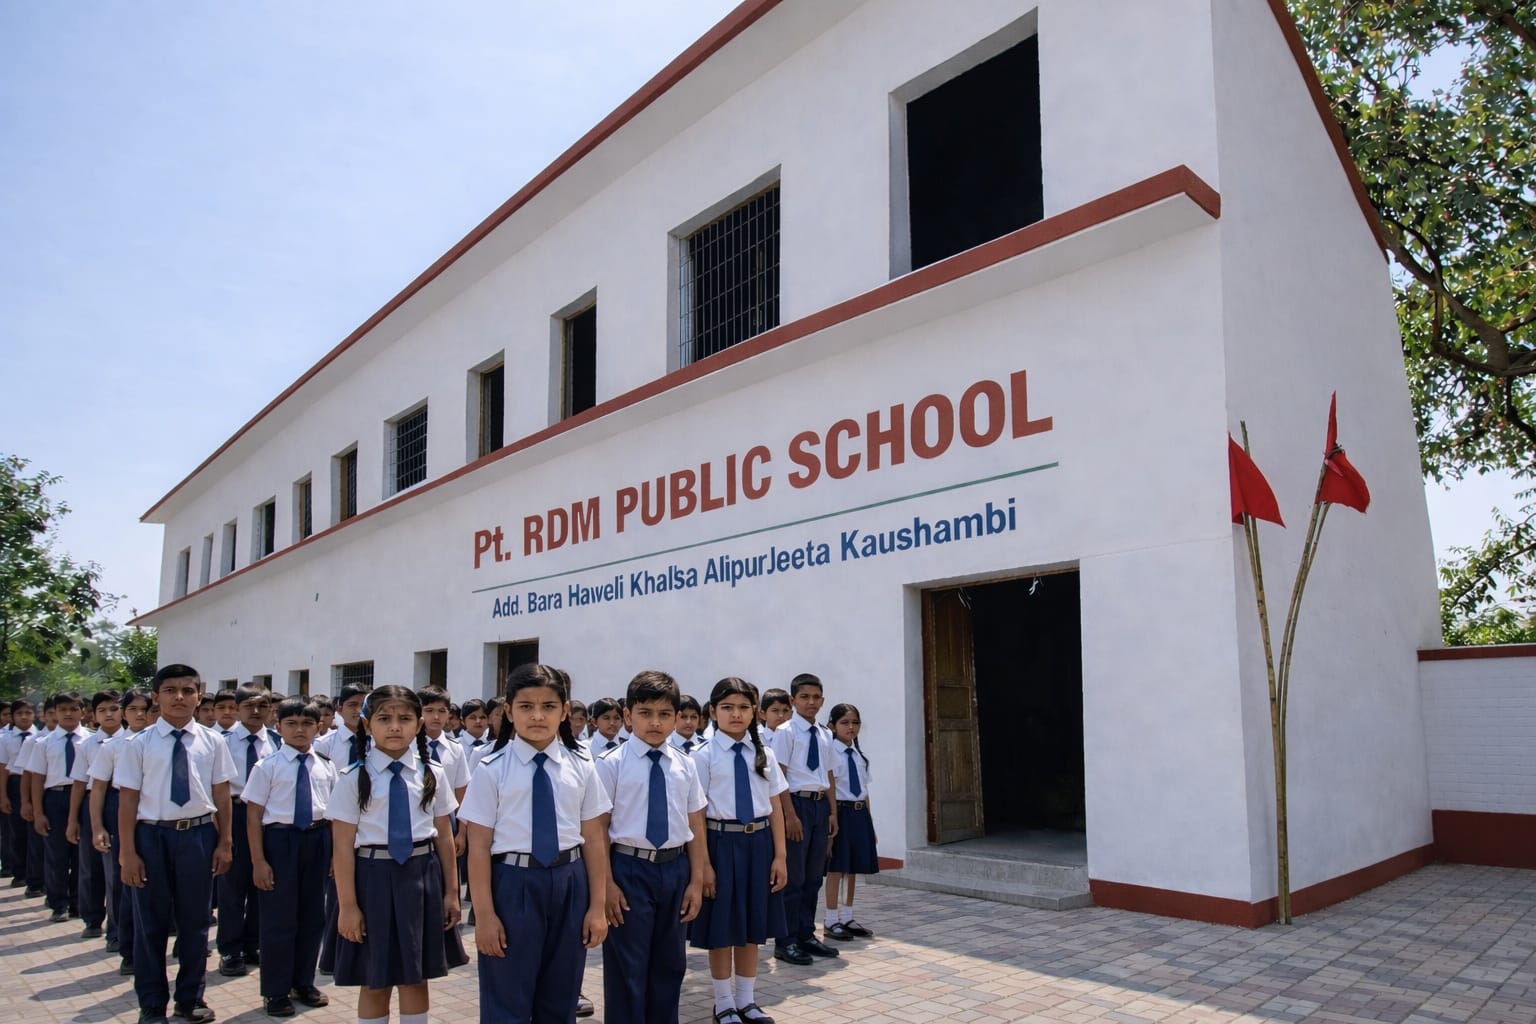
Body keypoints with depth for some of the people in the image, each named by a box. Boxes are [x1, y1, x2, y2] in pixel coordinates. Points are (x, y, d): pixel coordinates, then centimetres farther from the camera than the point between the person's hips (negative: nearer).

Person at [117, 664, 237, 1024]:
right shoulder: (139, 744, -3)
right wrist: (127, 852, -5)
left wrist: (224, 843, 2)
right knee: (151, 922, 11)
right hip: (152, 835, -1)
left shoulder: (212, 742, 0)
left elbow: (222, 795, 3)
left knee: (195, 921, 12)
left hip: (198, 835, 1)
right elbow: (128, 800, -3)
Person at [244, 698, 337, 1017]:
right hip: (280, 840, -3)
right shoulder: (267, 766, -6)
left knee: (312, 915, 14)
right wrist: (258, 861, -10)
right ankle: (276, 991, 22)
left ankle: (304, 982, 32)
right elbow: (254, 815, -7)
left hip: (317, 841, 4)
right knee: (278, 918, 5)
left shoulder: (326, 767, 3)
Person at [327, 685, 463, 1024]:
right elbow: (343, 846, -6)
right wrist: (347, 905, -8)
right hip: (374, 876, -2)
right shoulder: (354, 778, -6)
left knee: (416, 978, 14)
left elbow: (444, 835, 5)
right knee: (375, 982, 11)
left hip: (421, 875, 2)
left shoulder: (432, 774, 2)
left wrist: (451, 890, 6)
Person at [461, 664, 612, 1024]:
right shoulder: (492, 769, -7)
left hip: (569, 884, 3)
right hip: (514, 884, -2)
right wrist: (484, 914, -8)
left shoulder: (581, 767, 0)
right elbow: (479, 846, -7)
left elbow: (594, 839, 2)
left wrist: (597, 906, 2)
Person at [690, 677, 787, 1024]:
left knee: (753, 927, 15)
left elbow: (776, 808, 5)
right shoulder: (705, 756, -7)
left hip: (759, 843, 4)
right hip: (722, 842, -4)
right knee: (723, 929, 8)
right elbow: (696, 814, -8)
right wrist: (703, 863, -12)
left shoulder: (764, 754, 4)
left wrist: (780, 855, 2)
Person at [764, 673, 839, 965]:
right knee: (793, 876, -1)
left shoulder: (825, 734, 11)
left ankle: (806, 935, 26)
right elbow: (778, 776, -12)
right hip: (798, 802, -7)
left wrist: (833, 812, 10)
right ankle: (786, 941, 10)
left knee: (814, 876, 13)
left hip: (821, 805, 7)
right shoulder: (785, 732, -8)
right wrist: (790, 814, -16)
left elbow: (830, 776, 14)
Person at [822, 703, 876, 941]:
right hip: (839, 810, -7)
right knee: (836, 868, 0)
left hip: (860, 812, 7)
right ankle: (831, 921, 11)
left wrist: (869, 820, 15)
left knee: (853, 868, 13)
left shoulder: (860, 754, 11)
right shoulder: (829, 751, -10)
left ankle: (847, 918, 25)